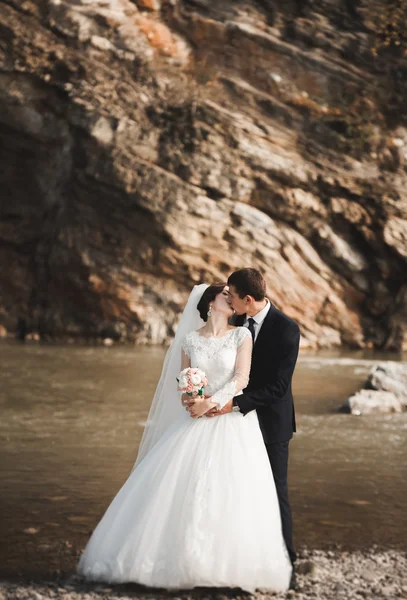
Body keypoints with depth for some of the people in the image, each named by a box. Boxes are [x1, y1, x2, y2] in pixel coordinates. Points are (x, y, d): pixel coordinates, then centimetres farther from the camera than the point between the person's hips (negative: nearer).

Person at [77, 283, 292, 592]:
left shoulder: (242, 335, 2)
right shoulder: (190, 340, 7)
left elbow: (241, 378, -8)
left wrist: (213, 402, -18)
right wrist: (192, 402, -12)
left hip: (233, 425, -2)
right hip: (197, 425, 2)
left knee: (230, 494, -10)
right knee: (179, 488, -4)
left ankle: (229, 564, 0)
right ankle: (176, 558, 7)